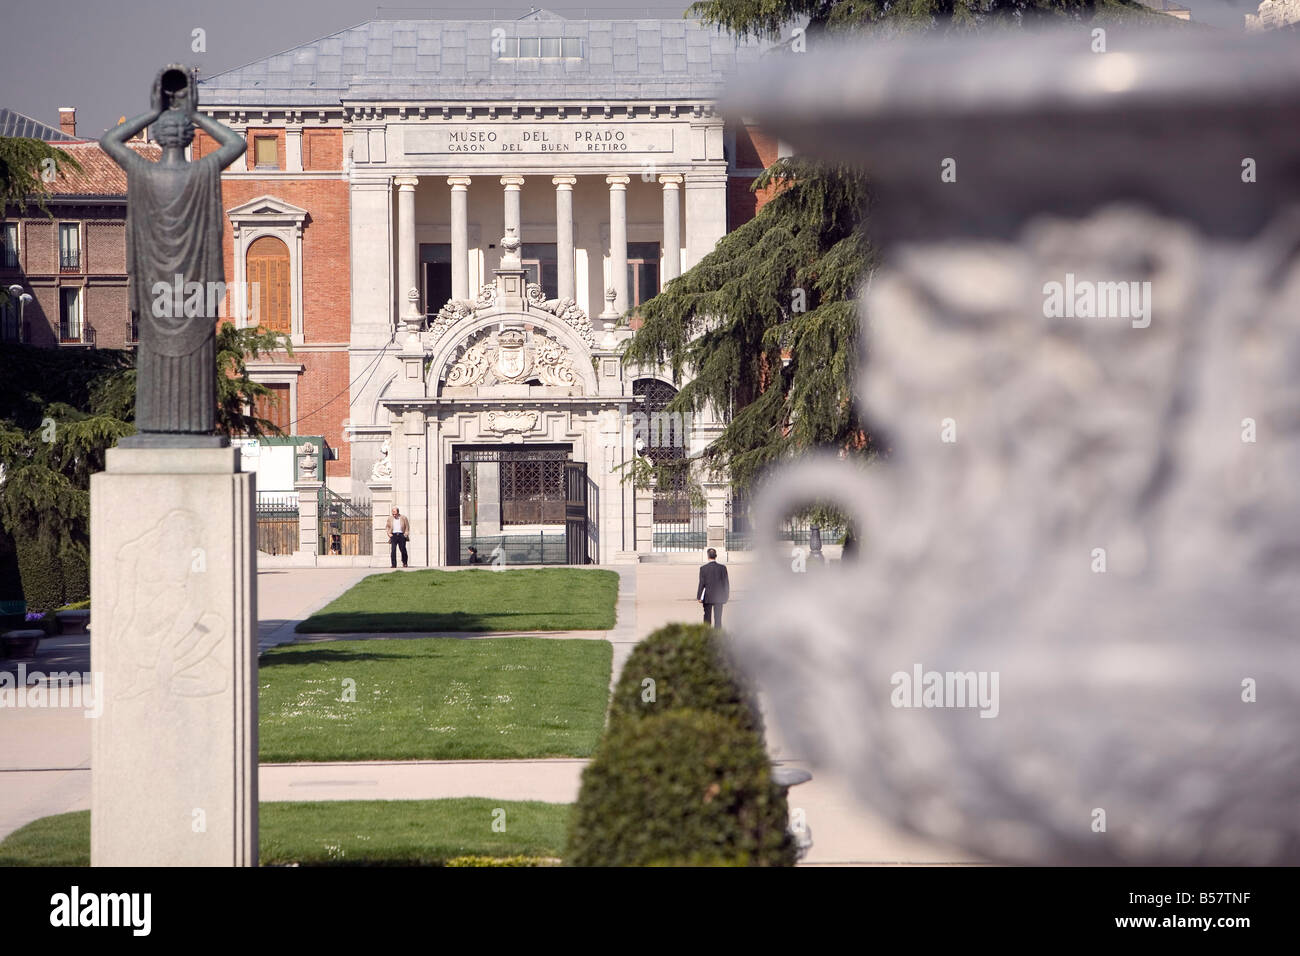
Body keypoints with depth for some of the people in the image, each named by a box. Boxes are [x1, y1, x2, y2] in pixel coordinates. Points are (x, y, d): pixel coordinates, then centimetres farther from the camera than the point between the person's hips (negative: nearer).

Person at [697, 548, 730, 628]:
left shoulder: (703, 568, -9)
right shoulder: (722, 568, -6)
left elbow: (701, 584, -6)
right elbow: (726, 583, -2)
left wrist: (699, 597, 2)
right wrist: (726, 595, 9)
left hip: (707, 597, 0)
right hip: (719, 597, 0)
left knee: (707, 618, 11)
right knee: (718, 618, 2)